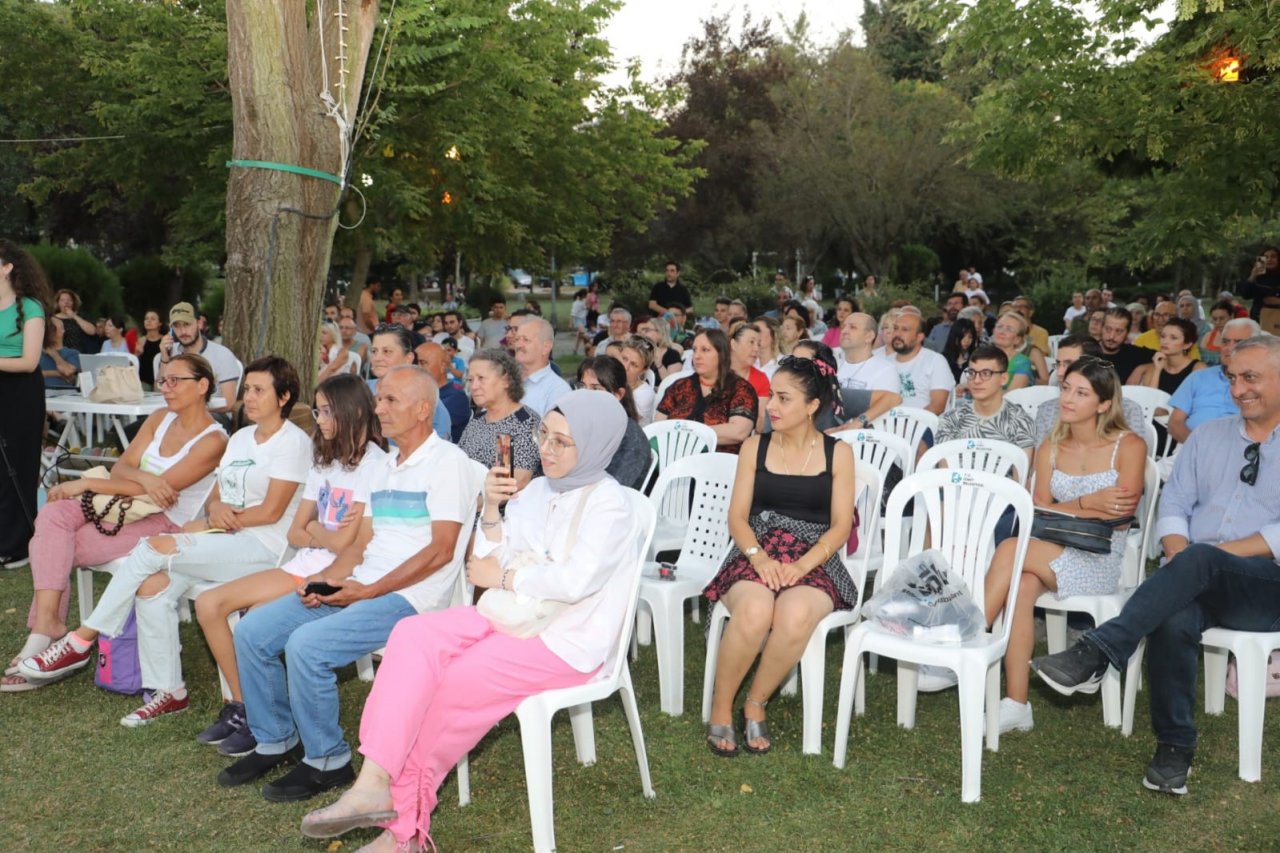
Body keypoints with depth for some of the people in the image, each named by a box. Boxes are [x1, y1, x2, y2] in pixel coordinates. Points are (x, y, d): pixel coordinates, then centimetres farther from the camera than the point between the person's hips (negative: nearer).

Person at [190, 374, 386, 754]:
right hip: (303, 567, 9)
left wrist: (315, 530, 3)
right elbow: (295, 533, 14)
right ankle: (240, 705, 6)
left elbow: (347, 543, -16)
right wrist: (326, 535, -6)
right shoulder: (325, 461, 18)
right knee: (209, 604, -2)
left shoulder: (374, 464, -11)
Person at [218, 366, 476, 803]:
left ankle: (327, 760, -5)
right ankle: (276, 740, 16)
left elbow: (440, 551, -16)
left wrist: (369, 591, -17)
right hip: (359, 587, 9)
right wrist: (325, 580, -1)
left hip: (409, 596, -9)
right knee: (251, 632, 0)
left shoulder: (447, 461, -9)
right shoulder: (385, 467, 19)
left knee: (306, 645, -26)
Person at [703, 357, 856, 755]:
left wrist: (802, 565, -15)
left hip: (814, 560, 0)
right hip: (757, 553, 0)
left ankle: (754, 705, -10)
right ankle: (721, 708, -12)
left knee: (796, 615, -35)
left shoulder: (838, 452, 7)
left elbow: (841, 525, 1)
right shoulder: (754, 446, 9)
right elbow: (737, 517, 4)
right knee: (754, 611, -35)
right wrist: (759, 557, -16)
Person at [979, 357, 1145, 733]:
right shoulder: (1050, 449, 12)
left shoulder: (1128, 447, -1)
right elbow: (1039, 511, 2)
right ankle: (1016, 705, -30)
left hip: (1103, 560, -4)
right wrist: (1089, 504, -11)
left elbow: (1121, 514, -11)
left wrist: (1064, 510, -7)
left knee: (1010, 551, -29)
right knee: (1023, 586, -31)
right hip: (1053, 554, 4)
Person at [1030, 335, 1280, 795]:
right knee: (1173, 618, -32)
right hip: (1195, 582, 3)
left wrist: (1208, 555, -16)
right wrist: (1178, 551, -10)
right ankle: (1175, 746, -18)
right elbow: (1174, 505, 11)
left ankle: (1093, 655, -42)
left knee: (1199, 561, -37)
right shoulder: (1207, 436, 19)